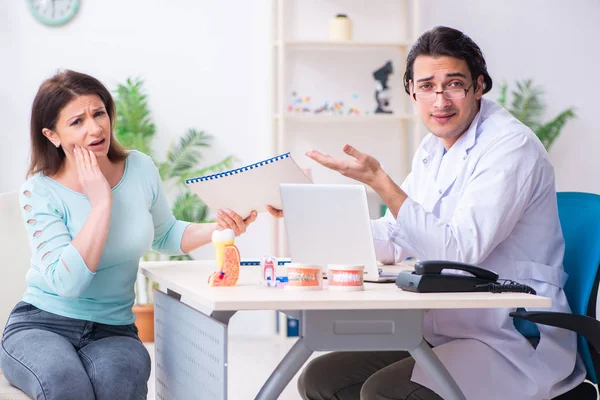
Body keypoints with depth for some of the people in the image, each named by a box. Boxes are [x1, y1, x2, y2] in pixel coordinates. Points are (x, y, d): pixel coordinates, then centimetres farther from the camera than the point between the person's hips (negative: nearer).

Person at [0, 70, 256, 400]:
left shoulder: (140, 169, 2)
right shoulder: (40, 192, -11)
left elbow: (164, 236, 21)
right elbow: (67, 282, -22)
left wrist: (217, 230, 1)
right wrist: (101, 202, -20)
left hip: (113, 331, 3)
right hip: (41, 324, -2)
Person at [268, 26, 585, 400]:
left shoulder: (511, 146, -16)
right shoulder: (433, 149, 12)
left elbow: (458, 252, -25)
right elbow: (392, 243, 18)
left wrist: (379, 182, -27)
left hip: (518, 345, -8)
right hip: (443, 333, 9)